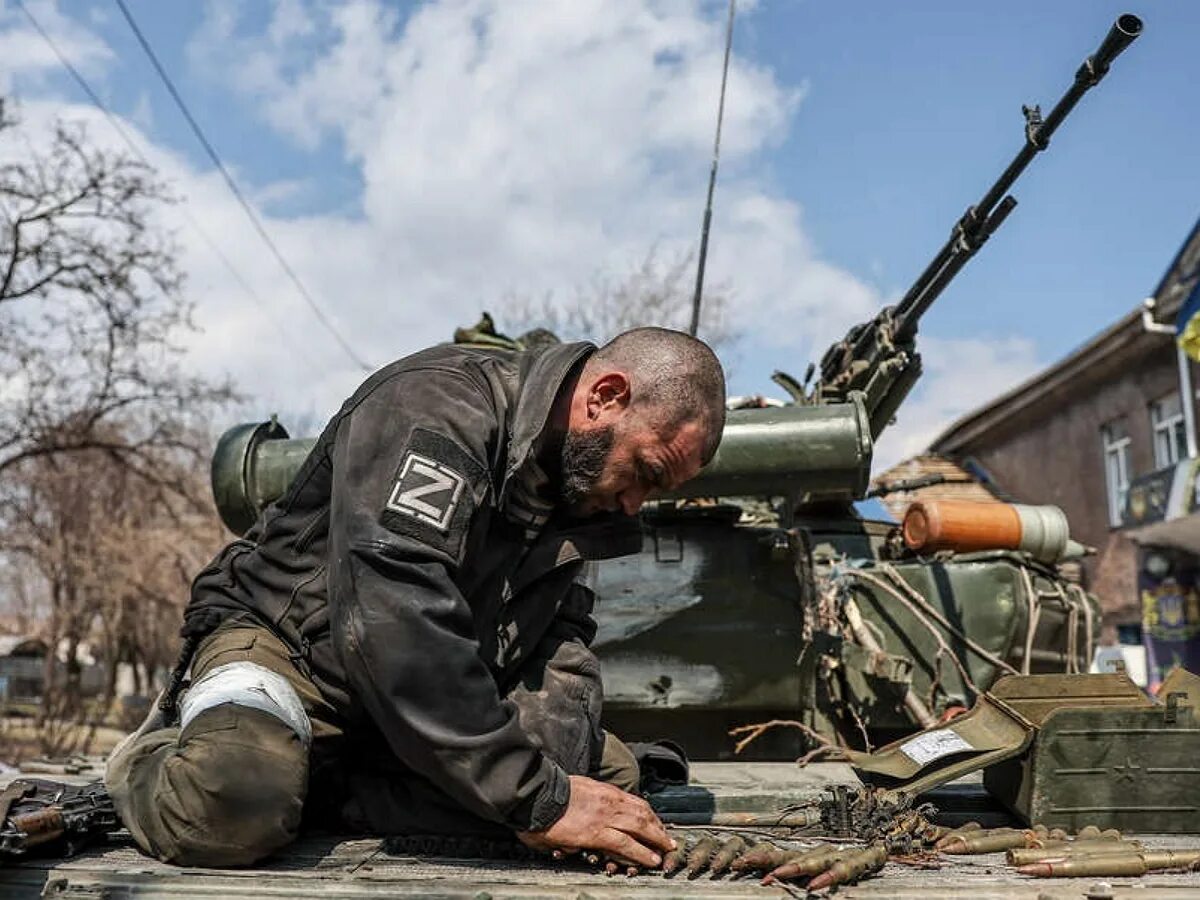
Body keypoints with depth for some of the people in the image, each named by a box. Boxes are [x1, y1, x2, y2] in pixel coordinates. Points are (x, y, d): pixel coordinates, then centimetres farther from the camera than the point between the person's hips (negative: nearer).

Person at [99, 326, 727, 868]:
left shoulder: (577, 485, 2)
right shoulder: (435, 406, -26)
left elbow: (561, 647, -3)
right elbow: (390, 621, -38)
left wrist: (546, 770, -25)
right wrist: (536, 801, -37)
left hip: (427, 696, 8)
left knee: (610, 772, -9)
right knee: (229, 811, -37)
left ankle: (312, 789, -9)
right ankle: (147, 763, 1)